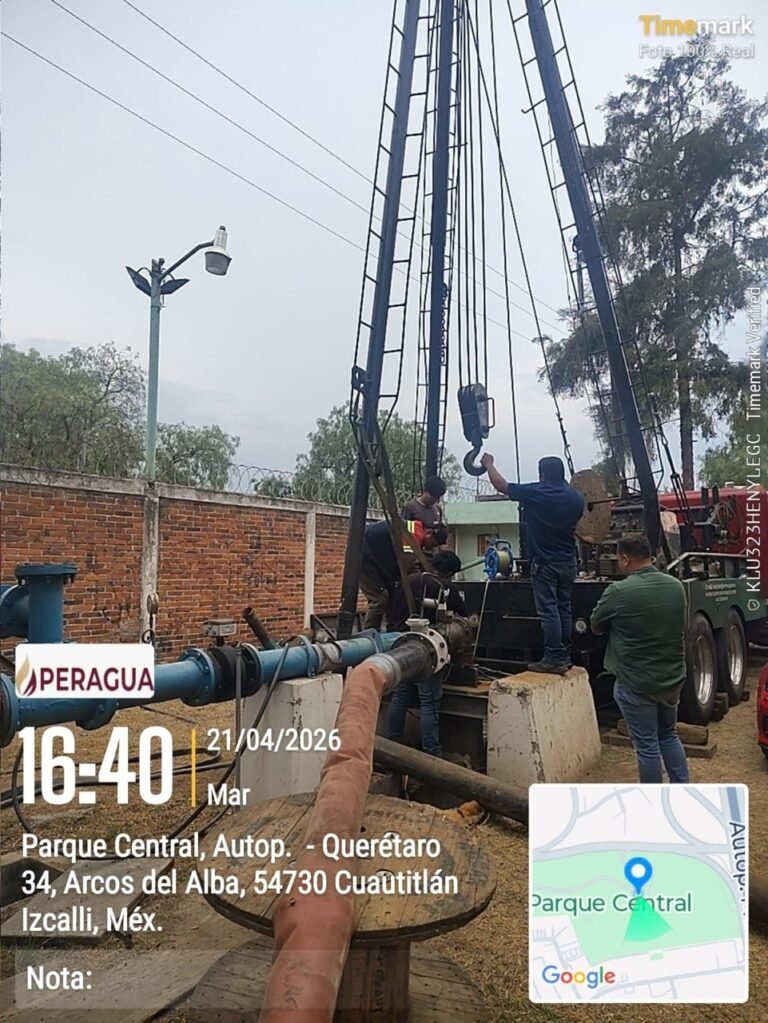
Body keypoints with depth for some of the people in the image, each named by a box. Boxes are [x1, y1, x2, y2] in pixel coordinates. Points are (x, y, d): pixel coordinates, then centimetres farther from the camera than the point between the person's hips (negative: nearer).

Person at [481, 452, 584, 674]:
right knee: (564, 609, 10)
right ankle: (565, 656, 15)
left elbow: (501, 485, 1)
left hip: (544, 562, -6)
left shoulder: (534, 493, -11)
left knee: (548, 611, -5)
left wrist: (489, 464, 16)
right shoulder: (575, 497, 4)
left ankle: (554, 659, -5)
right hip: (568, 562, 6)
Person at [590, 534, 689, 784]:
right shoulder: (676, 586, -2)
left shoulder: (618, 591, -20)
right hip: (672, 678, 6)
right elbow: (681, 628, 13)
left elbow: (596, 626, -4)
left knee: (647, 745, 7)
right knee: (669, 735, 23)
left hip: (636, 683, -6)